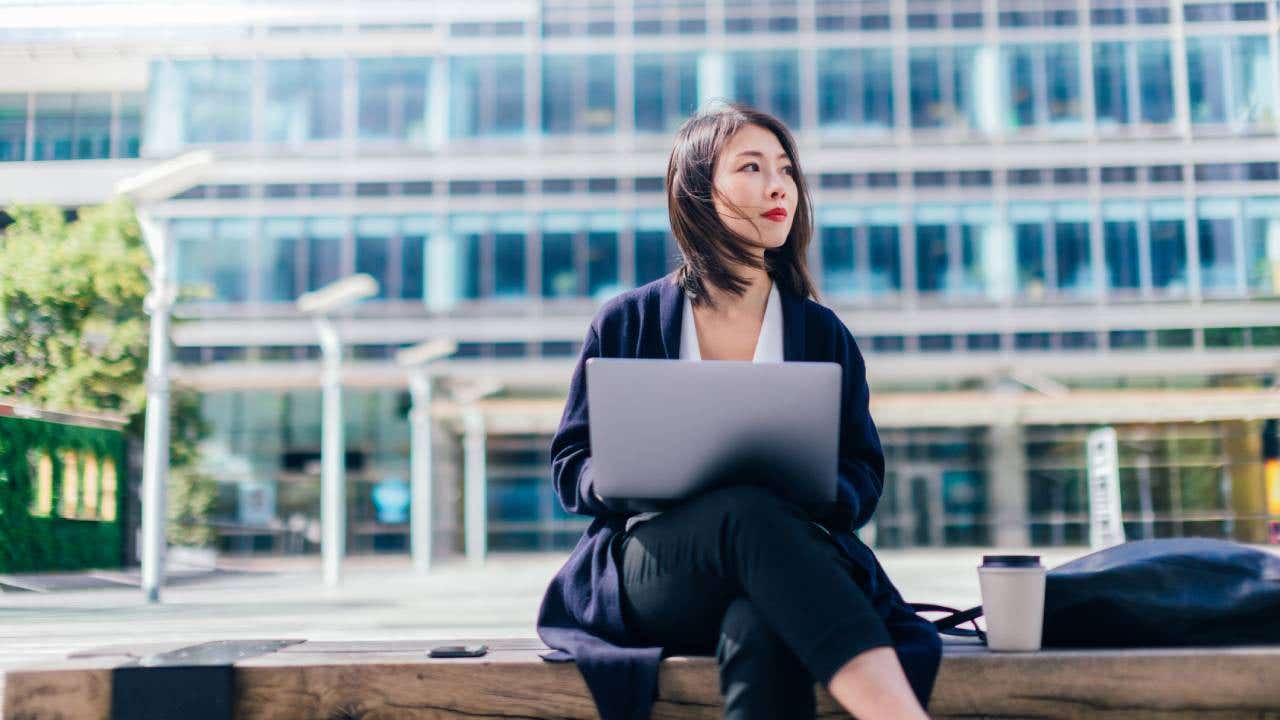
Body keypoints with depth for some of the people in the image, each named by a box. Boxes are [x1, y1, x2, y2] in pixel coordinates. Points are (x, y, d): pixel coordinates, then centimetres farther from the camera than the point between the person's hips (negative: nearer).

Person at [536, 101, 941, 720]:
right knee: (749, 510, -38)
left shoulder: (822, 333, 16)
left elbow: (863, 473, 13)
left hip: (789, 560, 2)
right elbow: (570, 466, 11)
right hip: (650, 570, -1)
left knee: (760, 630, -39)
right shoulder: (625, 322, 11)